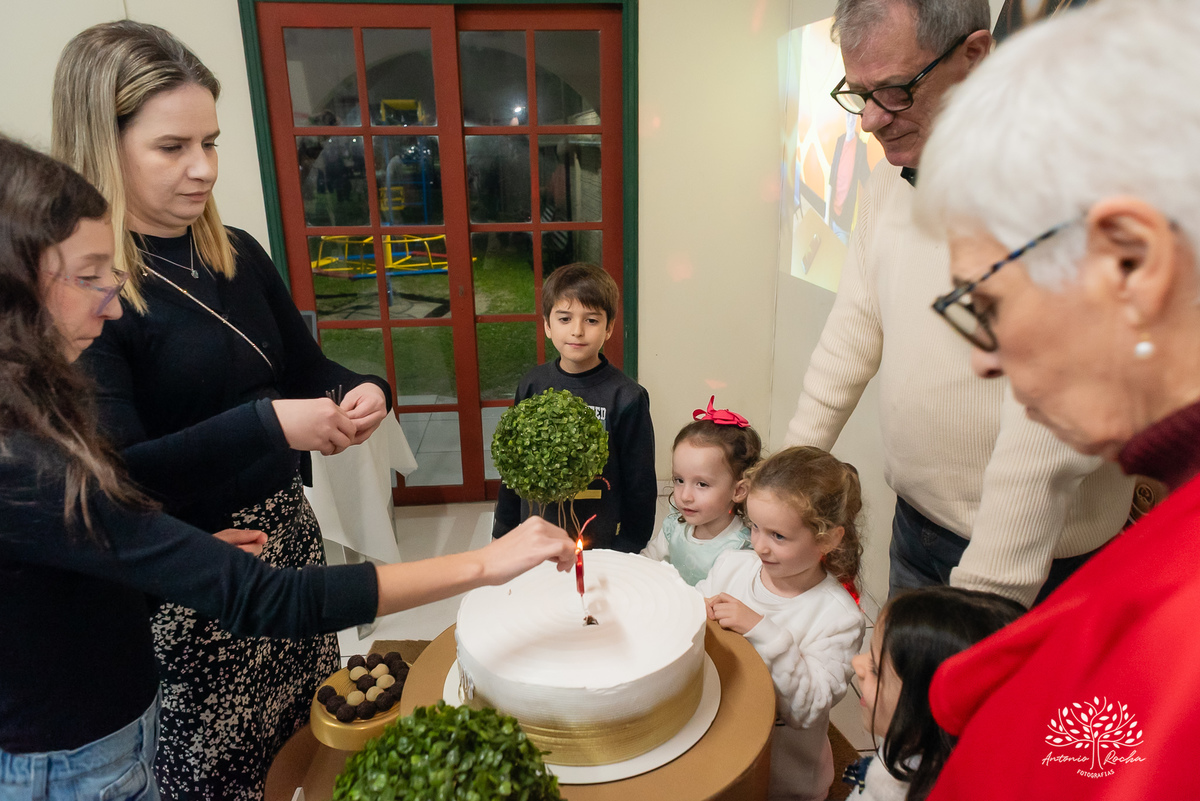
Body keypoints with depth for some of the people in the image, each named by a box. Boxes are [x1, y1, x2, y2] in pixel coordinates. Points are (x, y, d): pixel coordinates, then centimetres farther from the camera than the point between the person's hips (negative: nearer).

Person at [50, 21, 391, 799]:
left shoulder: (239, 256, 4)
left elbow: (307, 365, 14)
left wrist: (362, 391, -8)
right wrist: (269, 425, -29)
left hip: (288, 532, 6)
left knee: (321, 734, 15)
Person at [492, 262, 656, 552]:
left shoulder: (627, 397, -14)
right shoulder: (532, 386, -3)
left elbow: (640, 485, -7)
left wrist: (628, 552, -5)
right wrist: (504, 534, 10)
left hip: (602, 542, -3)